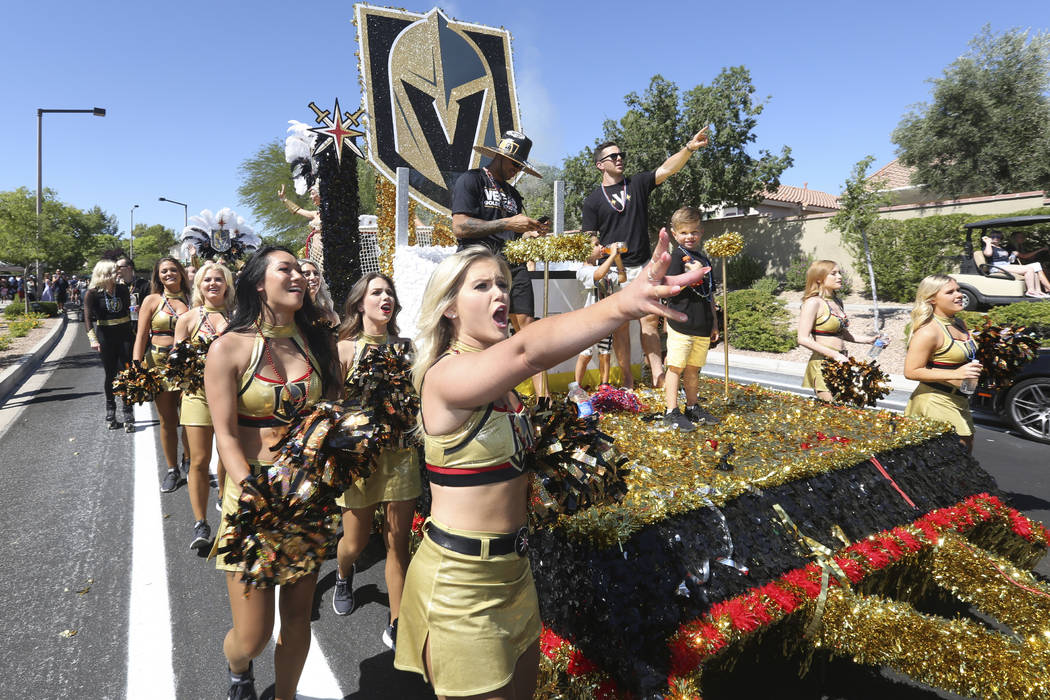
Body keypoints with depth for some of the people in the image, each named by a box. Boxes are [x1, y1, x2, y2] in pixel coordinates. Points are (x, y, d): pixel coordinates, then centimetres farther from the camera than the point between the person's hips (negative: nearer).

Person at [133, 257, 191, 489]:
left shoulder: (191, 300, 7)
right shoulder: (152, 300, 5)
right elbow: (141, 337, 1)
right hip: (159, 364, 0)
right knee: (167, 421, 7)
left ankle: (188, 460, 22)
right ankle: (172, 470, 22)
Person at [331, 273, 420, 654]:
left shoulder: (405, 346, 7)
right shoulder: (345, 348, -2)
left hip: (401, 451, 2)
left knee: (398, 541, 5)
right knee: (355, 542, 11)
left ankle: (397, 624, 19)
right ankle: (343, 574, 48)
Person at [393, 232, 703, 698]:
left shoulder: (499, 382, 5)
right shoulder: (445, 375, -23)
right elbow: (525, 352, -42)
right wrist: (622, 304, -55)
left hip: (511, 568, 8)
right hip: (458, 579, -8)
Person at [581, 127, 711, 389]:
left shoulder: (638, 184, 10)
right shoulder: (593, 200, 4)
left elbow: (667, 169, -5)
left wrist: (690, 147, -21)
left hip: (643, 266, 2)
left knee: (650, 320, -3)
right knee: (620, 324, 1)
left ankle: (658, 374, -3)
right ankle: (627, 379, 9)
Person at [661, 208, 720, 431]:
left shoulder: (703, 260, 18)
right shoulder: (676, 256, -4)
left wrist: (714, 323, 21)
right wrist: (691, 274, -21)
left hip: (702, 326, 7)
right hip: (681, 323, -7)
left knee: (693, 369, 15)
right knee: (676, 367, -3)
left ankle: (693, 408, 26)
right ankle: (671, 412, 3)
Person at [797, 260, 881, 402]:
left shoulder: (838, 302, 15)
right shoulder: (813, 302, -10)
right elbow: (803, 339, -17)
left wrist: (868, 340, 15)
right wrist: (835, 355, -18)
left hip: (841, 362, 8)